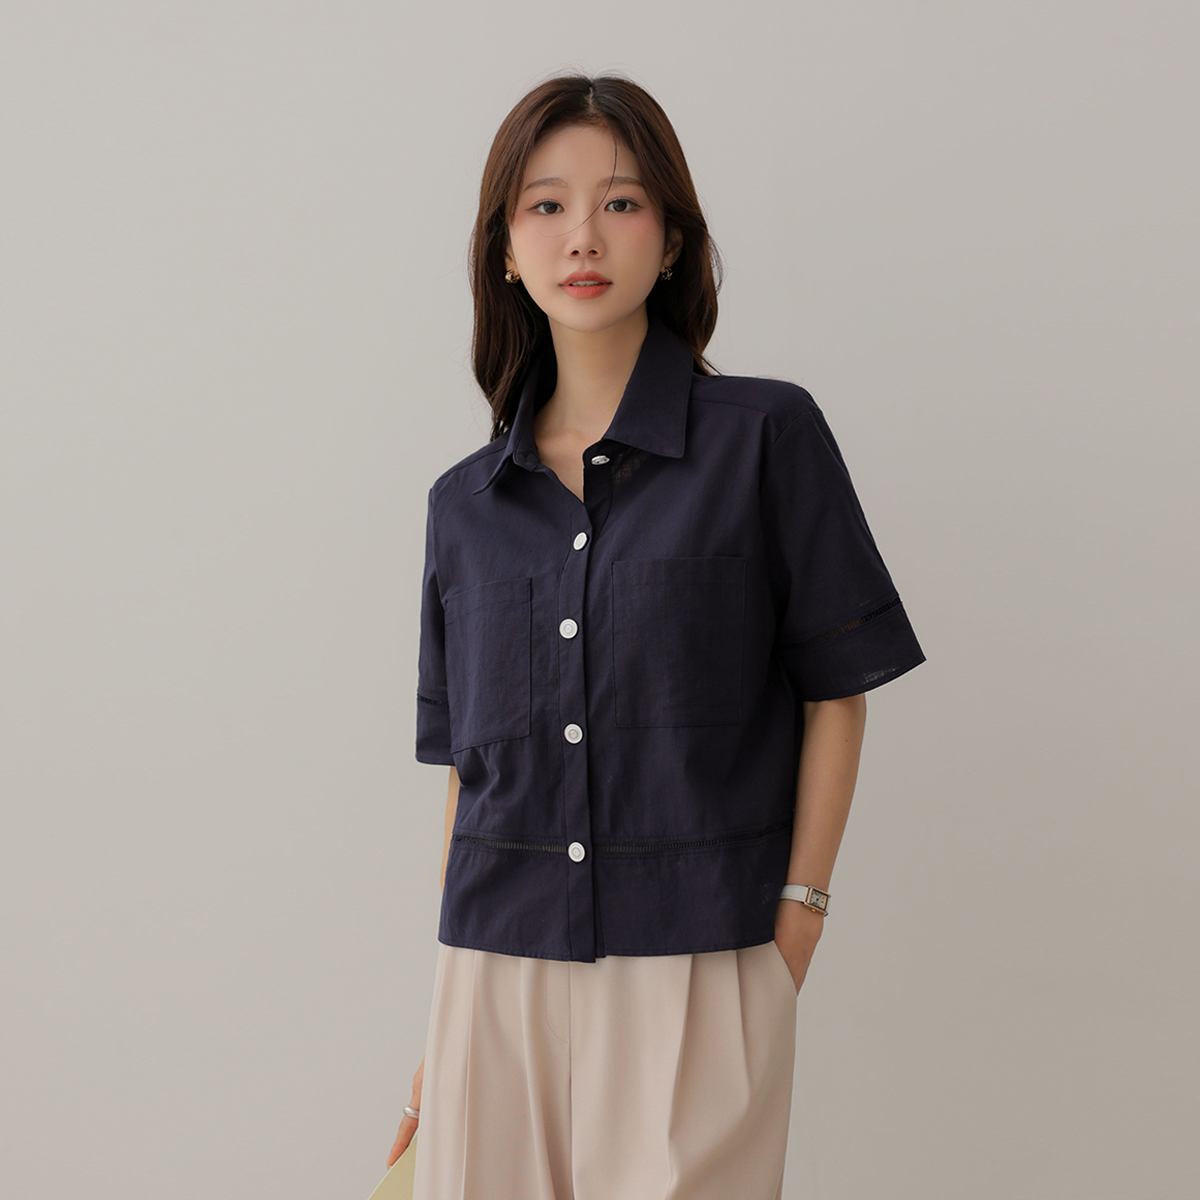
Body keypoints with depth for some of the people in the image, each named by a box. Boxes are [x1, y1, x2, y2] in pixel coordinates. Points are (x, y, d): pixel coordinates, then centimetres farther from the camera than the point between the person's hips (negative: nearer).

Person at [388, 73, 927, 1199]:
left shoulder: (766, 436, -2)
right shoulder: (465, 503, 8)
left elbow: (834, 694, 1)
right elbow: (469, 763, 10)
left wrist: (793, 933, -5)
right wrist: (443, 1029, 11)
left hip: (696, 970, -3)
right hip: (497, 976, 3)